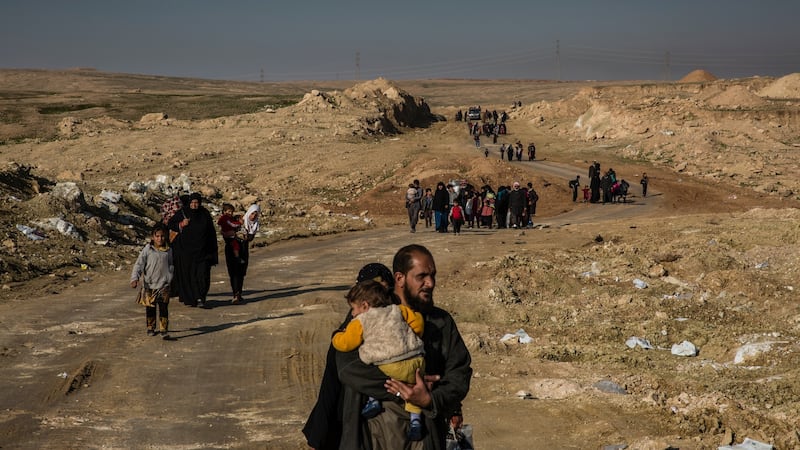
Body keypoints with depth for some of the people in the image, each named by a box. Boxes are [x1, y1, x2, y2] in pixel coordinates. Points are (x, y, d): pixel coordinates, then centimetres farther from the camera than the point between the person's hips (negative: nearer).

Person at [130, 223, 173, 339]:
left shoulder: (168, 251, 3)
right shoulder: (147, 250, -5)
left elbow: (171, 266, 13)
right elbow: (139, 264, -7)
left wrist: (169, 279, 6)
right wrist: (135, 278, -18)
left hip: (163, 285, 0)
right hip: (149, 284, 0)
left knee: (163, 308, -6)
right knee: (150, 308, 10)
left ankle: (164, 330, -3)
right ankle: (150, 328, 26)